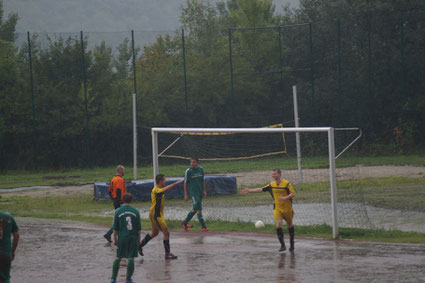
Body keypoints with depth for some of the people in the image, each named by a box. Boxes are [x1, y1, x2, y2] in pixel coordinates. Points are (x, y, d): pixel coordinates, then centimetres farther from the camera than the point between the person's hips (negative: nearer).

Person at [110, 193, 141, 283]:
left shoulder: (118, 211, -4)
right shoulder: (135, 212, -1)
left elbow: (115, 228, -1)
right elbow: (139, 228, 2)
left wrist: (115, 239, 7)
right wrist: (139, 239, 12)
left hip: (121, 238, 0)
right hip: (133, 238, 0)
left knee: (118, 258, 9)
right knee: (131, 258, 3)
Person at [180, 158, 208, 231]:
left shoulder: (201, 169, 5)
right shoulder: (188, 171, -9)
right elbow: (185, 183, -4)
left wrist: (204, 190, 13)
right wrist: (186, 194, -6)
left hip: (200, 192, 6)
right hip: (193, 192, -6)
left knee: (194, 210, 11)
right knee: (198, 209, -12)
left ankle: (184, 223, 24)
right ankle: (203, 226, -9)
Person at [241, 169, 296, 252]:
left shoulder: (286, 184, -10)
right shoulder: (272, 184, 5)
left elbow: (293, 194, -12)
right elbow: (261, 189, 9)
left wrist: (285, 198, -27)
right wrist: (250, 191, 7)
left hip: (287, 208, -3)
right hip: (277, 209, 3)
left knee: (290, 225, 12)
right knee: (278, 225, -15)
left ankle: (292, 244, 30)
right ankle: (282, 245, -10)